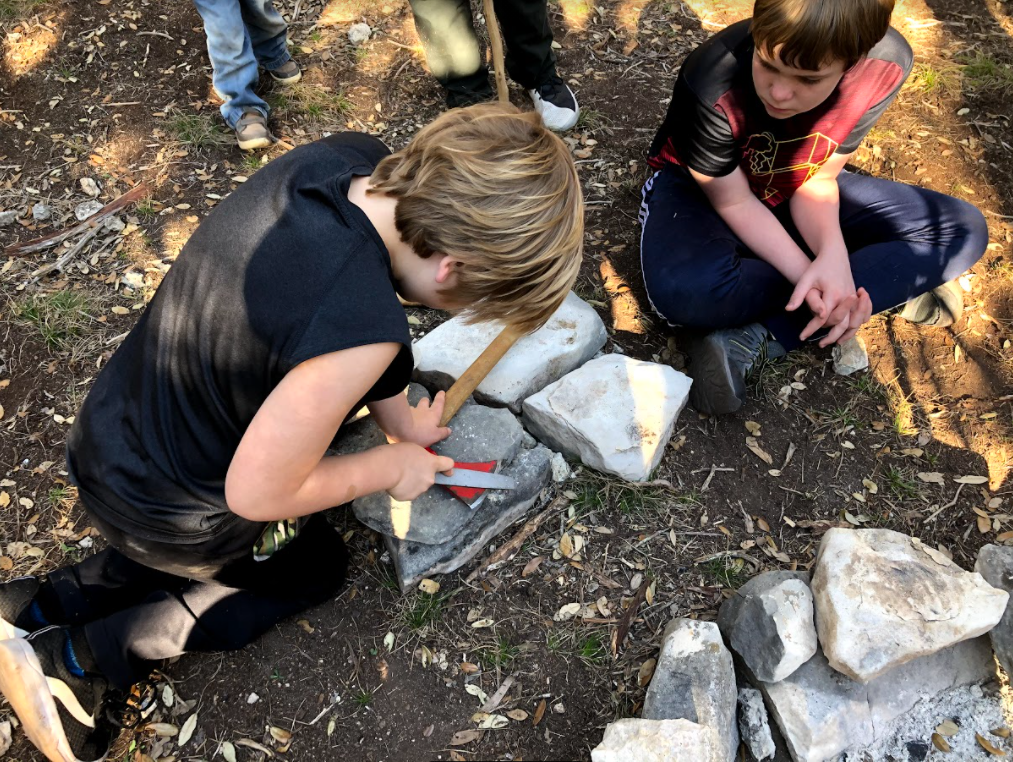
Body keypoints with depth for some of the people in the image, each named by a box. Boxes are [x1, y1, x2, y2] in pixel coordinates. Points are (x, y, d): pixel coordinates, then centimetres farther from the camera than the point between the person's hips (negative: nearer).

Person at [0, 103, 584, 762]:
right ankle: (86, 657, 17)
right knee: (317, 566, 23)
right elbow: (257, 492, -26)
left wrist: (401, 419, 7)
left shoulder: (352, 159, -17)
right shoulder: (364, 330, -41)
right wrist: (391, 468, -11)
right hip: (163, 515, -7)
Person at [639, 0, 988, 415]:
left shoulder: (885, 65, -23)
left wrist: (833, 253, -33)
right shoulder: (712, 87, -34)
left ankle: (756, 336, -21)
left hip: (787, 192, 5)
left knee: (963, 230, -9)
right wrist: (810, 275, -33)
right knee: (685, 293, -40)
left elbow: (817, 180, -13)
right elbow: (734, 202, -21)